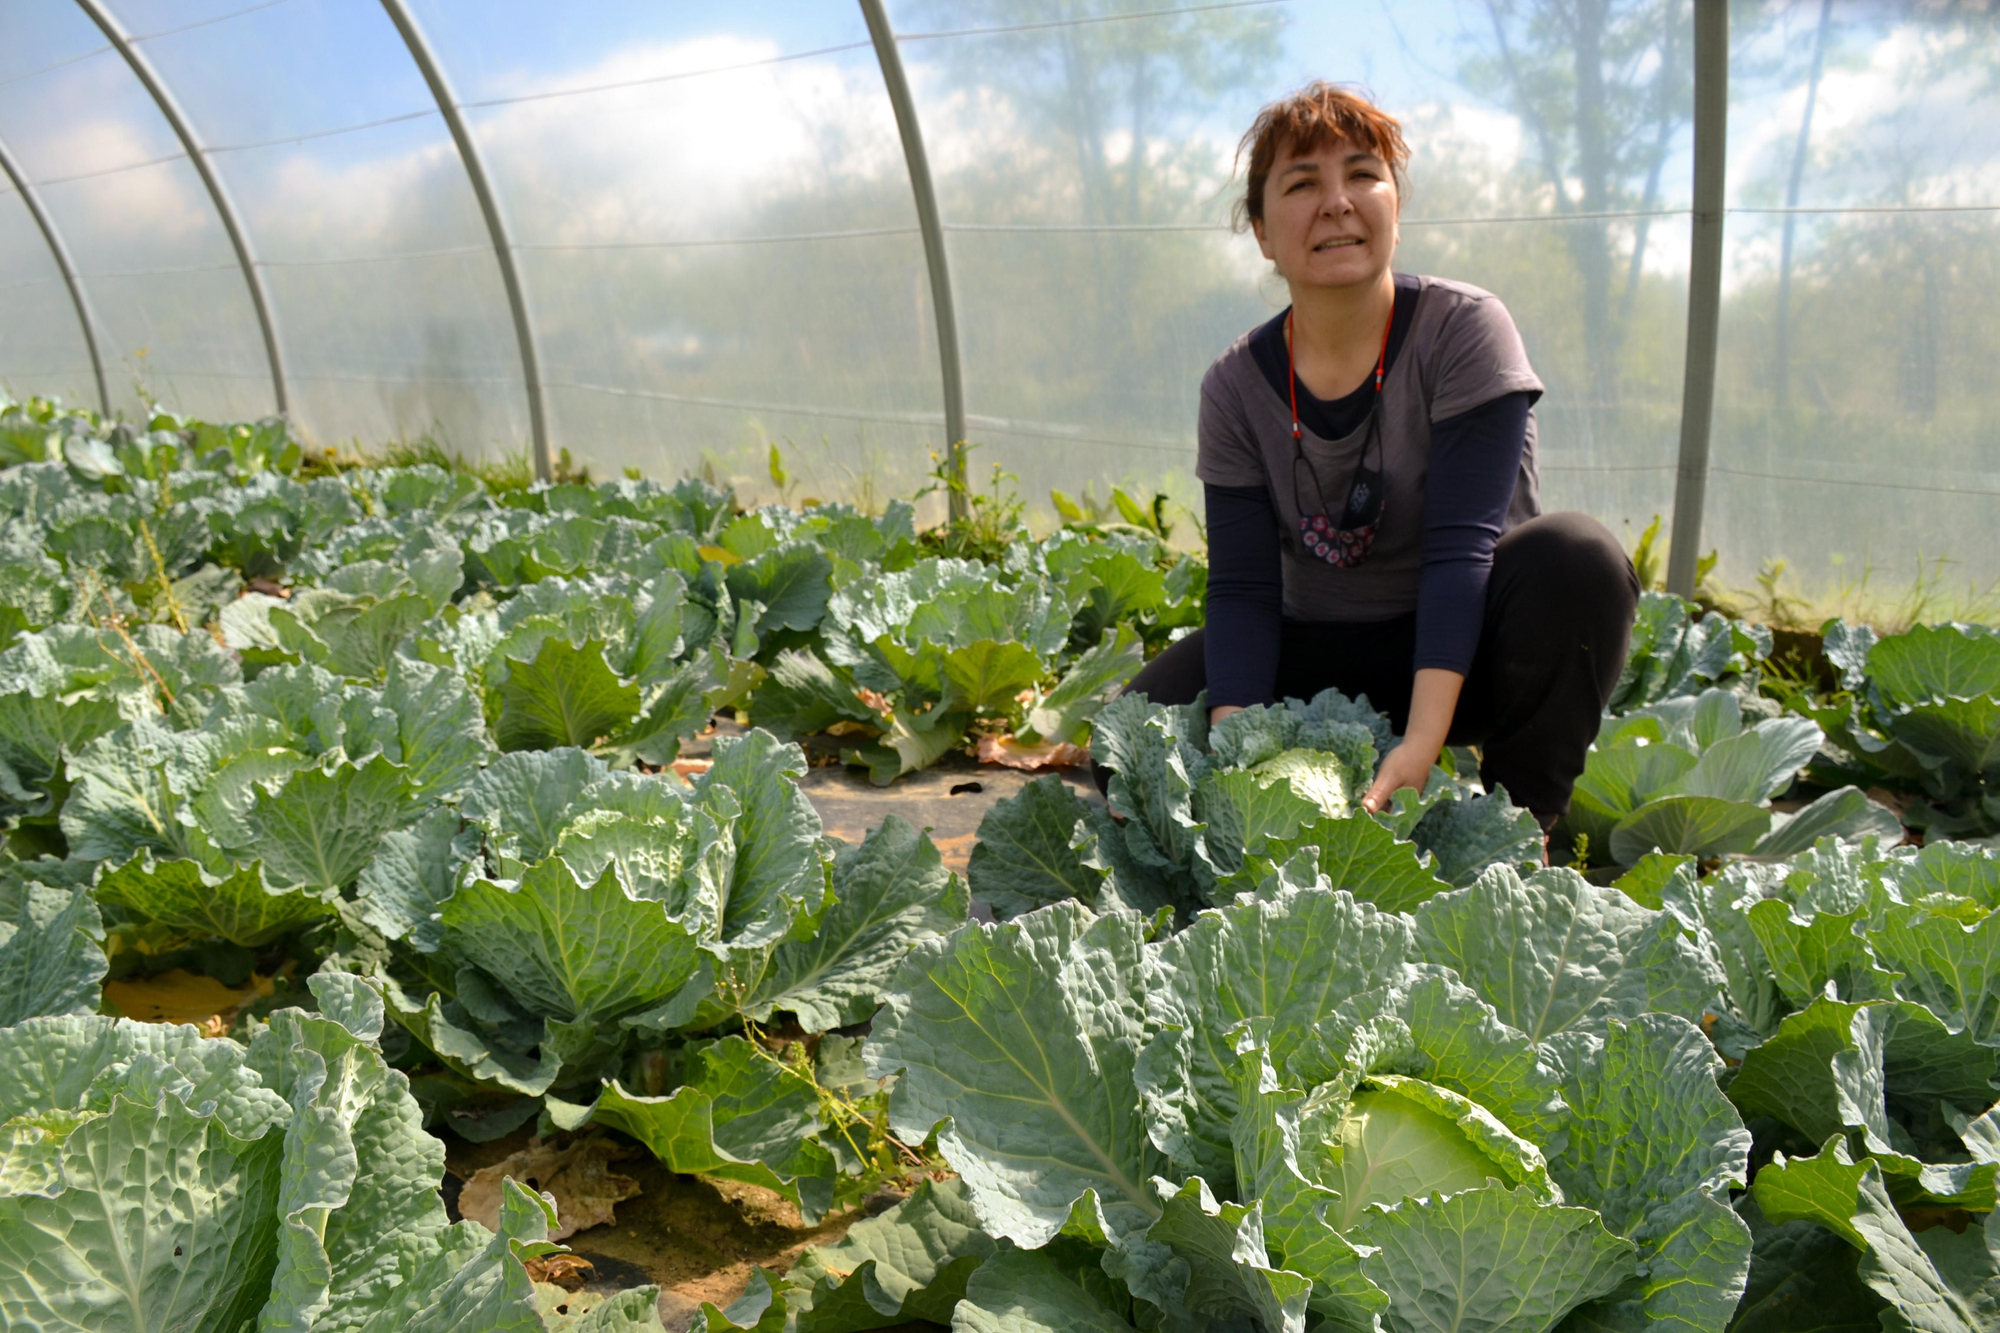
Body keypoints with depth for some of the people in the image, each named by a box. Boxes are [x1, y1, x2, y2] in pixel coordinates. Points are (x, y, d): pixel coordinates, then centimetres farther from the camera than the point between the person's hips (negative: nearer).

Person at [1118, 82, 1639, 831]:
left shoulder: (1463, 330, -13)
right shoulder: (1235, 388, -5)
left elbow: (1461, 547, -24)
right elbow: (1242, 589, -11)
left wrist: (1421, 741, -36)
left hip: (1458, 647, -2)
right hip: (1315, 656, 2)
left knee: (1577, 556, -33)